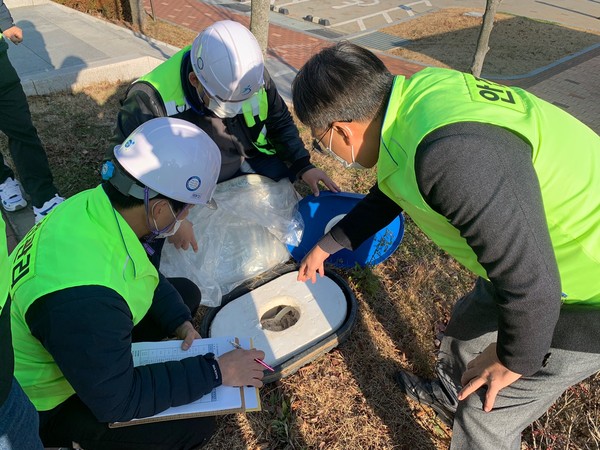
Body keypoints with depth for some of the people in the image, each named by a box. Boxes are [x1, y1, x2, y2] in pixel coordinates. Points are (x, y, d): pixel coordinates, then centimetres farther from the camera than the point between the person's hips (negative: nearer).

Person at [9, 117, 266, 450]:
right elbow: (118, 402, -28)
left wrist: (181, 323, -8)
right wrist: (216, 371, -24)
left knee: (186, 292, 7)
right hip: (48, 406, -7)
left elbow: (144, 274, 1)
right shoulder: (85, 297, -43)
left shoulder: (97, 203, -18)